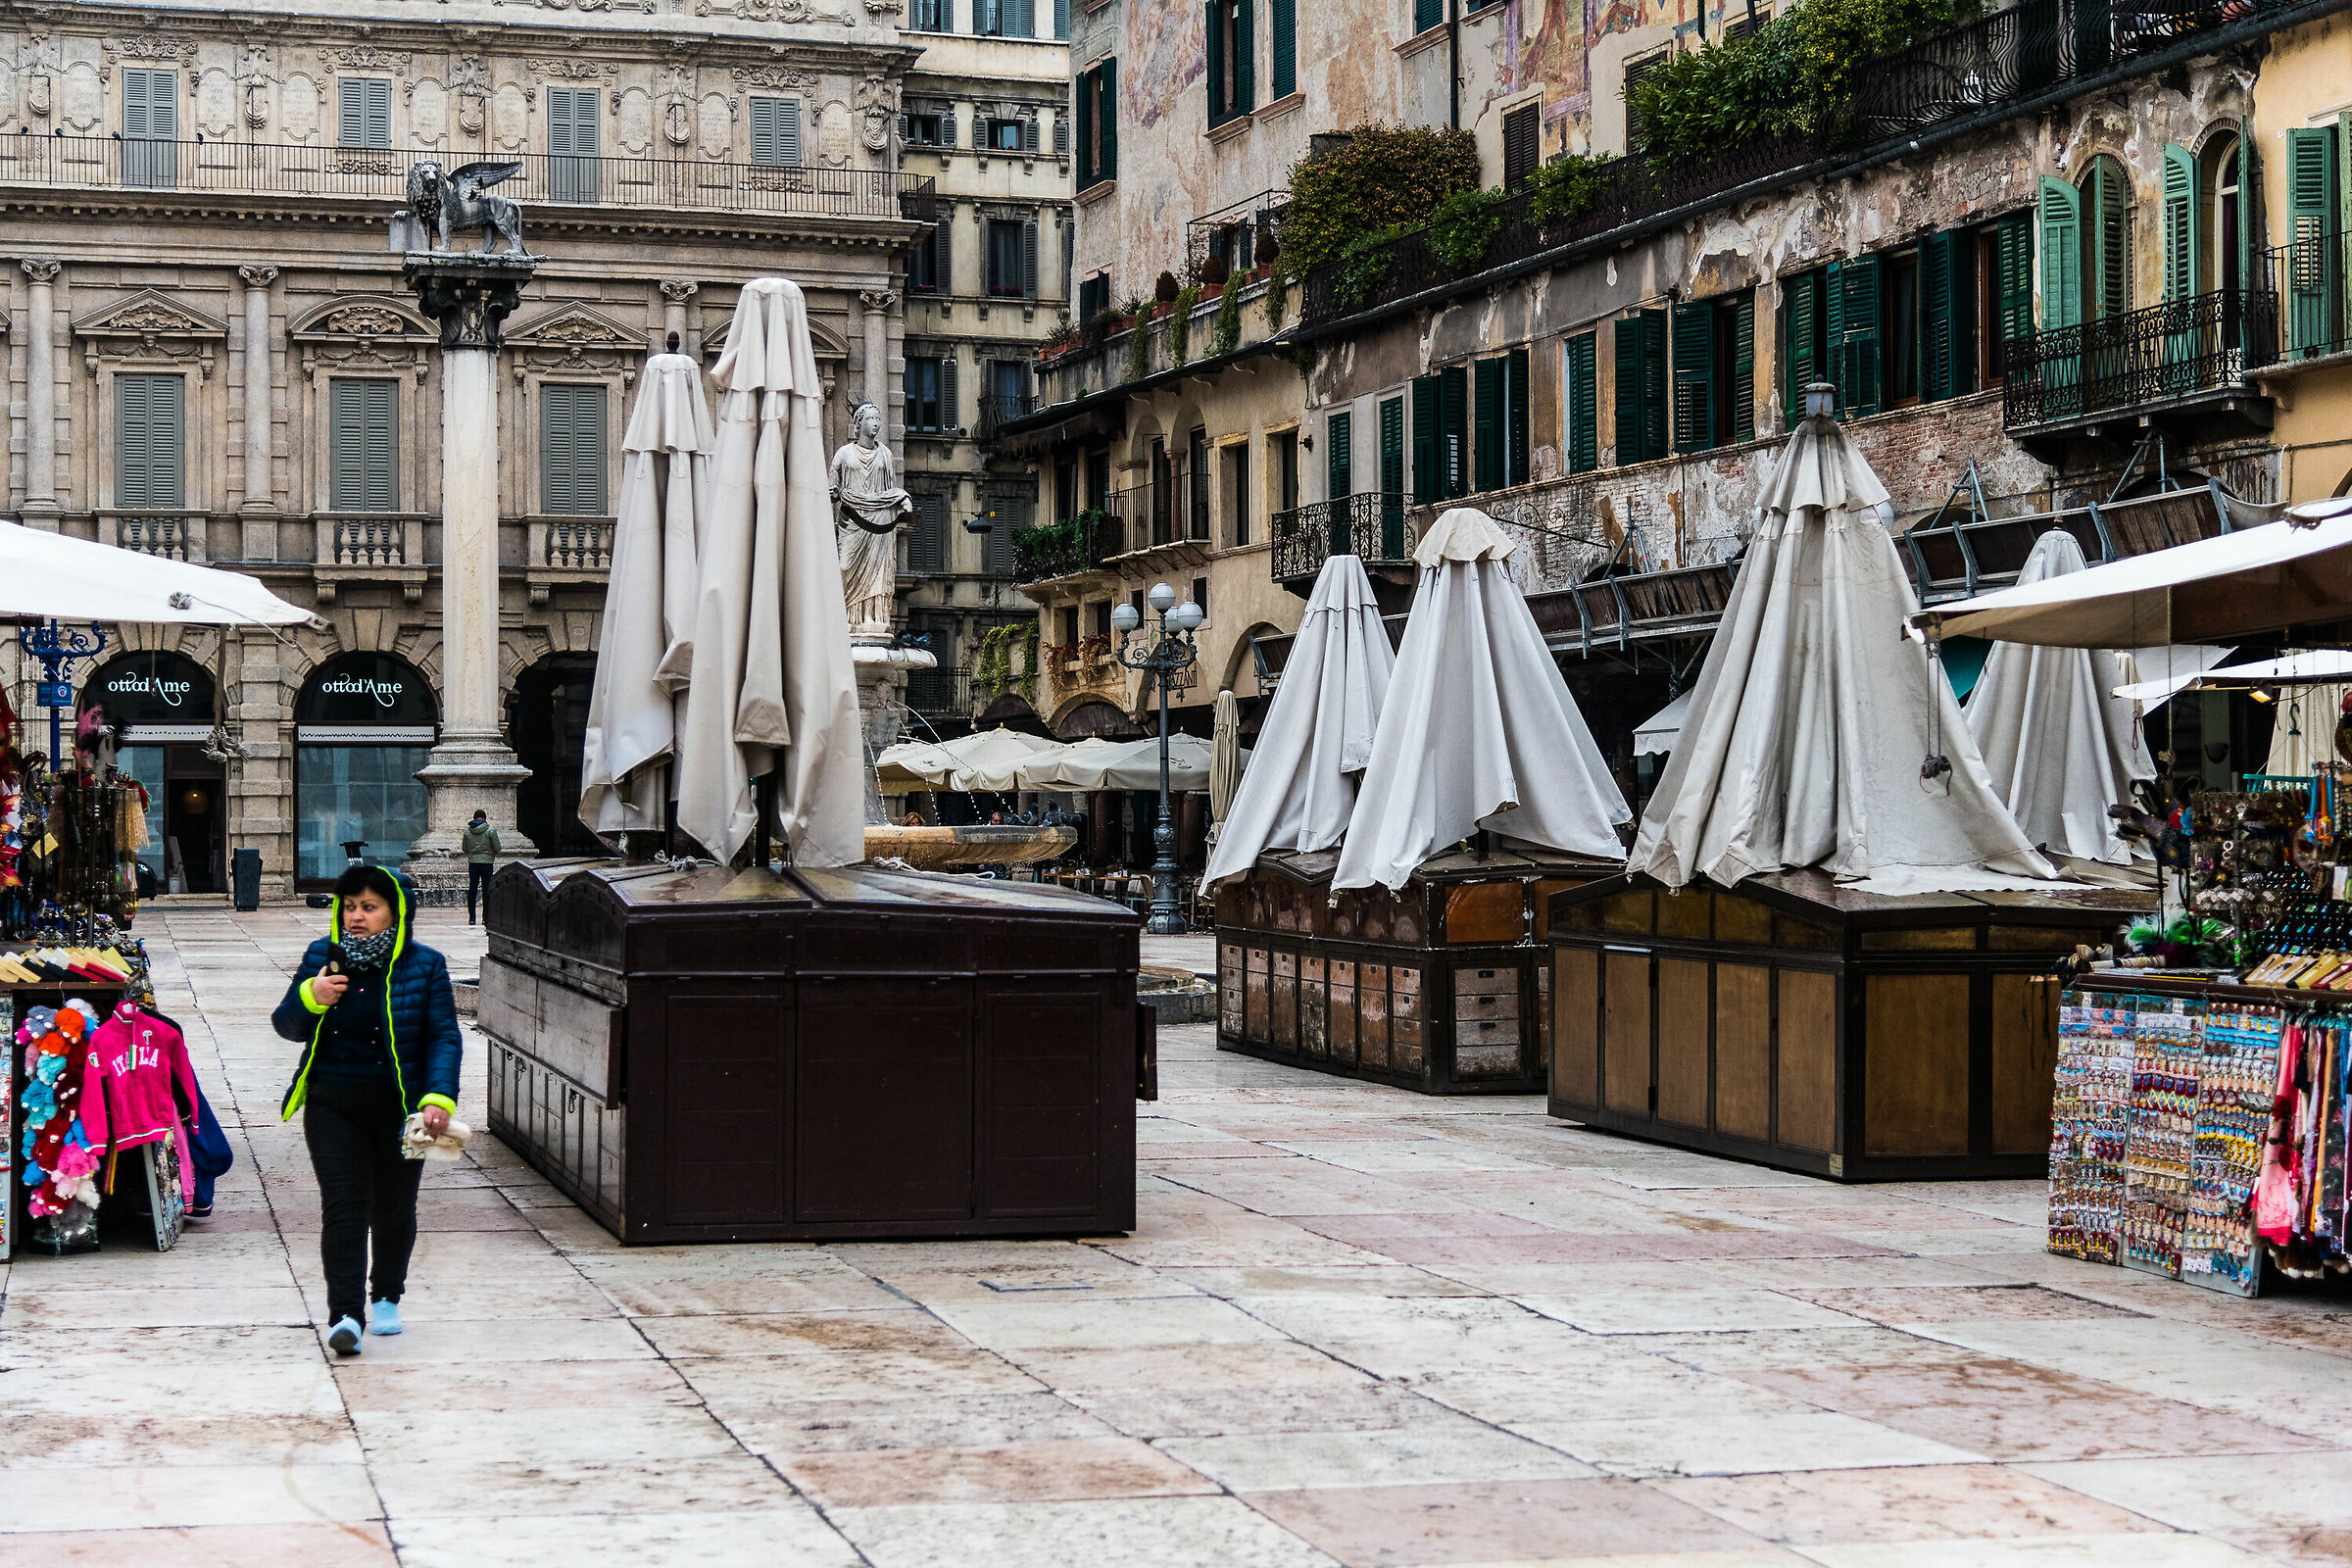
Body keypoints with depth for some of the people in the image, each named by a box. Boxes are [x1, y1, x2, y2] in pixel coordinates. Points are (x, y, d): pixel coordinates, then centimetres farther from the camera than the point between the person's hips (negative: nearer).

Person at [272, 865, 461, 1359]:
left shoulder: (424, 966, -2)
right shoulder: (321, 958, 4)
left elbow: (444, 1037, -3)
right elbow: (286, 1026, 10)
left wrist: (439, 1099, -16)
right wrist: (311, 998, -13)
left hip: (400, 1107, 0)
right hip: (333, 1104, 1)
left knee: (393, 1208, 11)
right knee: (342, 1207, -11)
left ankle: (386, 1297, 34)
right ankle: (345, 1315, -16)